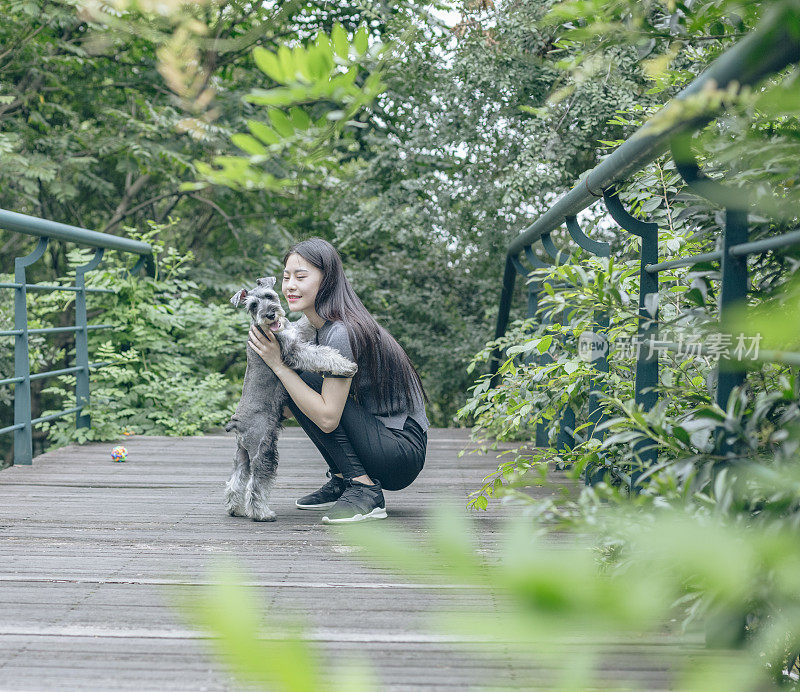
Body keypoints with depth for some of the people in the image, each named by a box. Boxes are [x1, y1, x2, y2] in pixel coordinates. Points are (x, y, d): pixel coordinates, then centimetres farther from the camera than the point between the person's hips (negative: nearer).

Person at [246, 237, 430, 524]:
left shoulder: (341, 333, -22)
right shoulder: (315, 327, 8)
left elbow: (328, 419, -25)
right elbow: (288, 410, 12)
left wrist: (278, 363, -21)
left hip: (404, 452, -9)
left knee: (308, 380, -17)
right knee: (300, 387, 4)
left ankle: (365, 490, -15)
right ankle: (341, 482, 11)